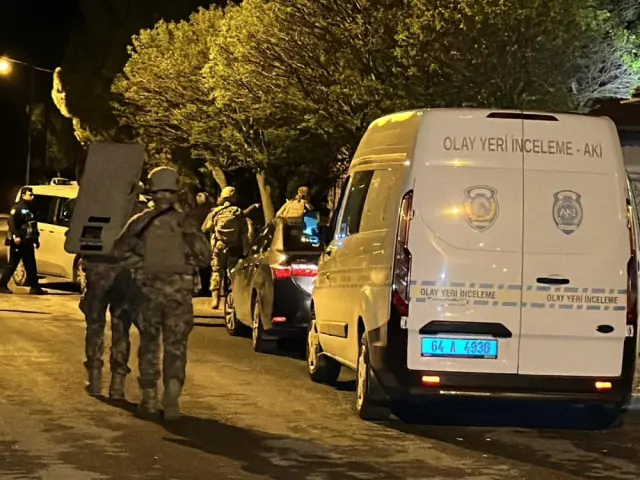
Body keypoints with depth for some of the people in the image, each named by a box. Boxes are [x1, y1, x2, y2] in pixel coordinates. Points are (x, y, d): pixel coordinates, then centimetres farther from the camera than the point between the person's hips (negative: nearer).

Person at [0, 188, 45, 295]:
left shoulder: (31, 209, 17)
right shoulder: (17, 208, -9)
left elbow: (34, 225, 23)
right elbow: (11, 222, -20)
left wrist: (36, 239, 21)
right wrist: (15, 236, -29)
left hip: (28, 242, 8)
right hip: (18, 242, -8)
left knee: (31, 266, 6)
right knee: (12, 265, -6)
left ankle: (35, 287, 8)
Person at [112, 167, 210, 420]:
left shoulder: (140, 222, 1)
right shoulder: (185, 222, 0)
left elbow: (120, 250, -7)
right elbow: (204, 256, -1)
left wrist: (141, 266, 0)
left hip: (149, 288, 1)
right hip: (178, 289, -1)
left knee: (149, 343, 13)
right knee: (176, 345, 2)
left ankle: (149, 398, 15)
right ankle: (172, 392, -17)